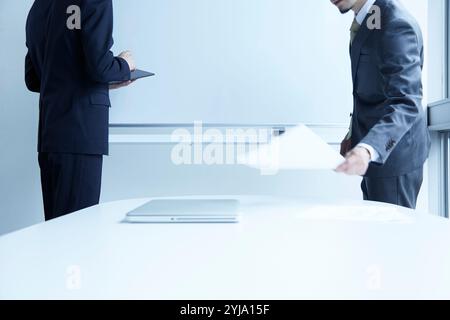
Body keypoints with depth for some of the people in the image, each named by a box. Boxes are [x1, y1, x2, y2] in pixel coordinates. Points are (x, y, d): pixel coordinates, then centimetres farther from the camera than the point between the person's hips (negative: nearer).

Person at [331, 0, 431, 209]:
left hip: (393, 151, -9)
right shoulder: (364, 19, 7)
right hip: (376, 147, 9)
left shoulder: (395, 23, -22)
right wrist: (355, 135, 13)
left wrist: (367, 148, -44)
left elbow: (406, 102, -30)